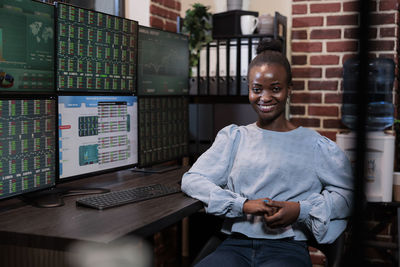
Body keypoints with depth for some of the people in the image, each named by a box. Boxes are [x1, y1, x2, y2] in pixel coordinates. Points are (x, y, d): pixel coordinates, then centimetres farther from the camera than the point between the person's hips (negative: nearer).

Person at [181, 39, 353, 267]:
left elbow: (348, 192, 4)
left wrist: (300, 210, -11)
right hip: (235, 245, 2)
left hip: (288, 248, -1)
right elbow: (192, 180, 4)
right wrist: (243, 205, -10)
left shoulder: (313, 144, 11)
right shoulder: (234, 137, 15)